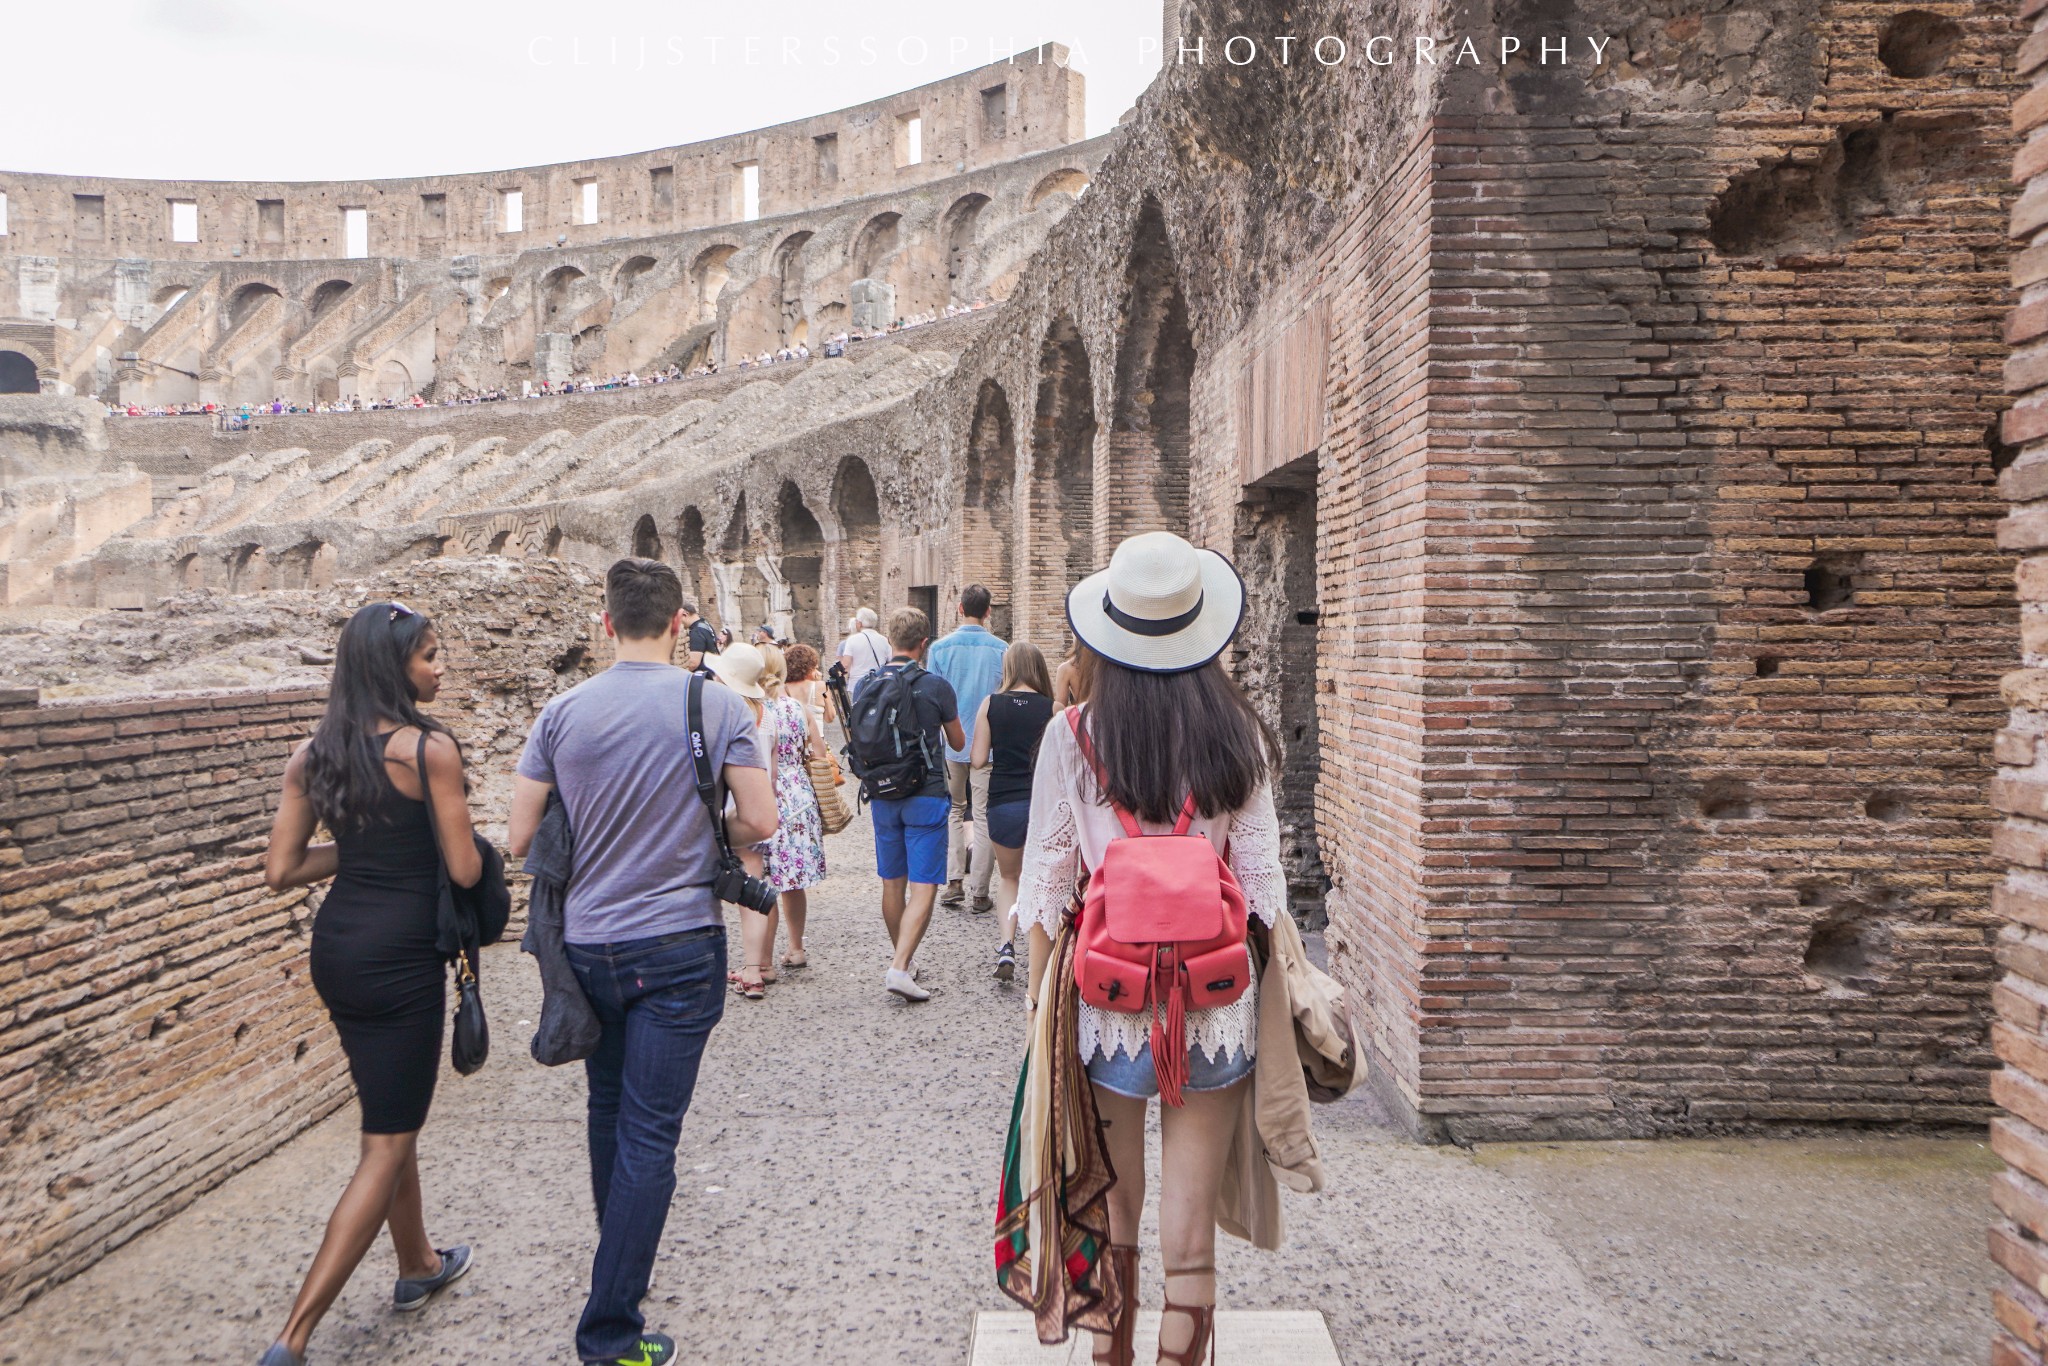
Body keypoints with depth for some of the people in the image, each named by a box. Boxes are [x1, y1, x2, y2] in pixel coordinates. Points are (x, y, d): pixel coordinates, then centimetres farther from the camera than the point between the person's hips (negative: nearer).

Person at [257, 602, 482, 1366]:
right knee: (387, 1146, 3)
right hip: (401, 954, -8)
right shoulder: (430, 748, -16)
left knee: (393, 1117, 24)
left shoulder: (314, 754, 4)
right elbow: (465, 870, -13)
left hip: (335, 950, 8)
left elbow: (281, 871, 3)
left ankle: (418, 1266, 41)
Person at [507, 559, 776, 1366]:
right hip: (678, 945, -3)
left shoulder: (562, 713, -3)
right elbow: (759, 822, -11)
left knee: (608, 1110, 23)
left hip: (587, 945, 3)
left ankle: (619, 1256, 43)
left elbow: (521, 838, -1)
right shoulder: (717, 707, -9)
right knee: (649, 1133, 2)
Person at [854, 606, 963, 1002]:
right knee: (923, 888, -2)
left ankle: (902, 960, 29)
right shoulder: (936, 686, -11)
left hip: (882, 797, 5)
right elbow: (958, 743, 4)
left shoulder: (865, 685, -1)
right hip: (926, 796, -4)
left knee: (892, 884, 15)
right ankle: (900, 966, -12)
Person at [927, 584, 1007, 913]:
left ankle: (954, 881, 9)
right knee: (983, 816, 5)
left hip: (951, 742, 1)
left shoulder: (941, 647, -5)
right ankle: (979, 891, 9)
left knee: (953, 811, 17)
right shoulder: (1000, 648, -5)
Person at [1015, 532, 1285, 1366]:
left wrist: (1039, 988, 7)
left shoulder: (1073, 735, -7)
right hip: (1215, 998, 0)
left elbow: (1046, 876, -4)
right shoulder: (1237, 734, -4)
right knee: (1192, 1231, 10)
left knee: (1112, 1214, 19)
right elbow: (1261, 877, -1)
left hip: (1108, 995, 0)